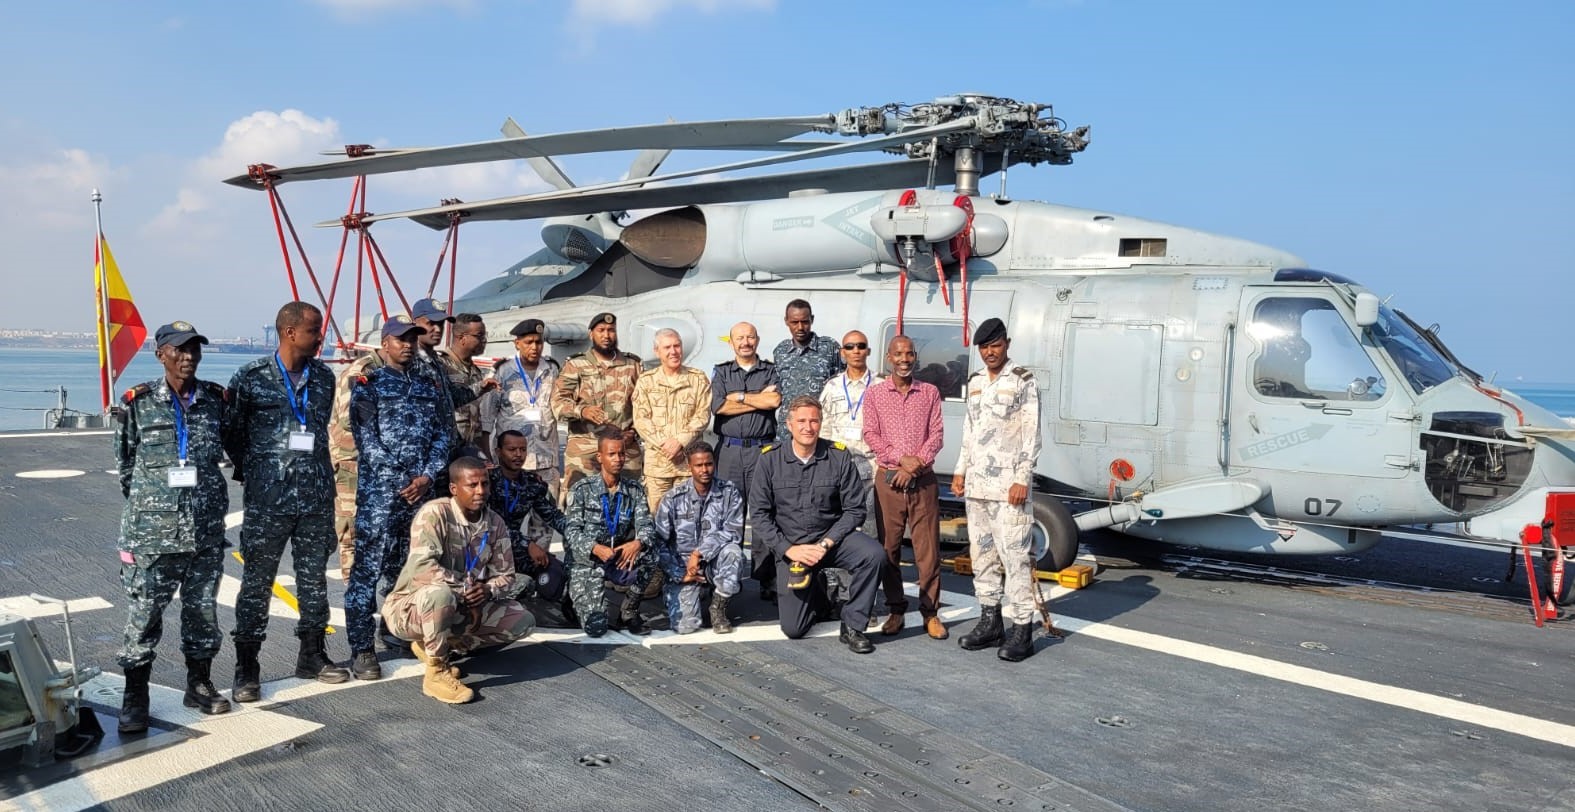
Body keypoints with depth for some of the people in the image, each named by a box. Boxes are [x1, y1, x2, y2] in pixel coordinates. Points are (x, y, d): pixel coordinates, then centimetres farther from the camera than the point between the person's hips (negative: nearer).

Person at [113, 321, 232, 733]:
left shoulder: (217, 400, 3)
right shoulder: (138, 403, -3)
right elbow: (124, 460, 6)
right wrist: (143, 499, 10)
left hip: (206, 527, 3)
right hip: (152, 528, -3)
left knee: (203, 607, 11)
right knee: (144, 611, 0)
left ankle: (199, 684, 26)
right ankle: (135, 697, 12)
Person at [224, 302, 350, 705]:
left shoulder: (323, 377, 8)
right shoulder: (251, 378, -6)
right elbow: (232, 433, 2)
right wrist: (252, 471, 4)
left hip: (316, 495, 5)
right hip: (268, 499, -4)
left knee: (314, 577, 12)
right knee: (257, 582, 2)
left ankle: (311, 655, 25)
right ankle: (247, 668, 10)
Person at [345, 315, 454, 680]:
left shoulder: (430, 385, 16)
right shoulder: (368, 384, 2)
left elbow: (444, 433, 10)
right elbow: (366, 437, -7)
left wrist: (427, 476, -5)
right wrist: (401, 480, -12)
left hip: (421, 489, 5)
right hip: (379, 491, -4)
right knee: (368, 569, -4)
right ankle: (361, 649, 1)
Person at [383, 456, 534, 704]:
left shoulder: (495, 523, -1)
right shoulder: (434, 513, -20)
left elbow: (506, 576, 0)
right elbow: (422, 566, -33)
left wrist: (488, 591, -22)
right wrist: (464, 588, -29)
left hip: (462, 610, 7)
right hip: (411, 607, -6)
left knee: (522, 622, -6)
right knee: (440, 593, -40)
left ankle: (440, 647, 3)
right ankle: (437, 673, -19)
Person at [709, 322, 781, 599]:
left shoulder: (771, 370, 11)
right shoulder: (721, 372, 14)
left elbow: (775, 400, -9)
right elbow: (718, 406, -3)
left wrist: (739, 396, -2)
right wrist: (760, 399, -4)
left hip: (762, 449, -1)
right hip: (728, 449, 1)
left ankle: (767, 580, -2)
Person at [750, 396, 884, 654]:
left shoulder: (838, 457, -5)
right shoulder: (770, 459, -4)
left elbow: (855, 509, -5)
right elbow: (760, 513, -4)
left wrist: (825, 544, -16)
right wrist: (788, 549, -14)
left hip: (831, 538, 0)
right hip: (790, 547, 0)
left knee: (873, 553, -31)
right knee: (793, 628, -5)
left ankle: (853, 626, -11)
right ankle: (818, 596, 32)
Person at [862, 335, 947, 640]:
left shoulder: (930, 392, 7)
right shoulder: (875, 394, 6)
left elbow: (936, 435, 1)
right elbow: (871, 435, -2)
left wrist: (916, 464, -12)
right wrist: (902, 459, -13)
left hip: (923, 480, 0)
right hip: (888, 479, 0)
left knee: (928, 548, 0)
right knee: (889, 547, 4)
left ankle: (930, 612, 8)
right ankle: (896, 611, 14)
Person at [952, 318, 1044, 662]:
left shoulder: (1022, 381, -2)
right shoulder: (975, 381, 16)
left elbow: (1031, 435, -7)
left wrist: (1022, 479, -14)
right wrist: (961, 471, 14)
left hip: (1008, 484, -7)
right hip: (976, 483, 7)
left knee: (1014, 555, -9)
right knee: (981, 554, 9)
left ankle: (1021, 629, -7)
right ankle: (990, 621, 17)